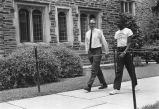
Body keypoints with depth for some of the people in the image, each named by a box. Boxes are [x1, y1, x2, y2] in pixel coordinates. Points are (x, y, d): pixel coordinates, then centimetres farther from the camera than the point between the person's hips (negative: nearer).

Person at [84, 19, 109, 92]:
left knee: (94, 69, -10)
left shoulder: (99, 32, -3)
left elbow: (104, 42, 1)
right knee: (97, 69, 12)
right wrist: (87, 51, 13)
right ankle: (104, 84, 24)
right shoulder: (87, 33, 11)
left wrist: (106, 52, 2)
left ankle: (89, 86, -12)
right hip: (90, 51, 6)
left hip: (97, 51, -6)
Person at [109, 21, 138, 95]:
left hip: (126, 51, -4)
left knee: (130, 68, 6)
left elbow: (129, 43, -11)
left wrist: (124, 52, -23)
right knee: (119, 70, -1)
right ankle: (116, 88, -3)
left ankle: (135, 85, 26)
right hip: (119, 52, 5)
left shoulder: (128, 31, -3)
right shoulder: (117, 33, 16)